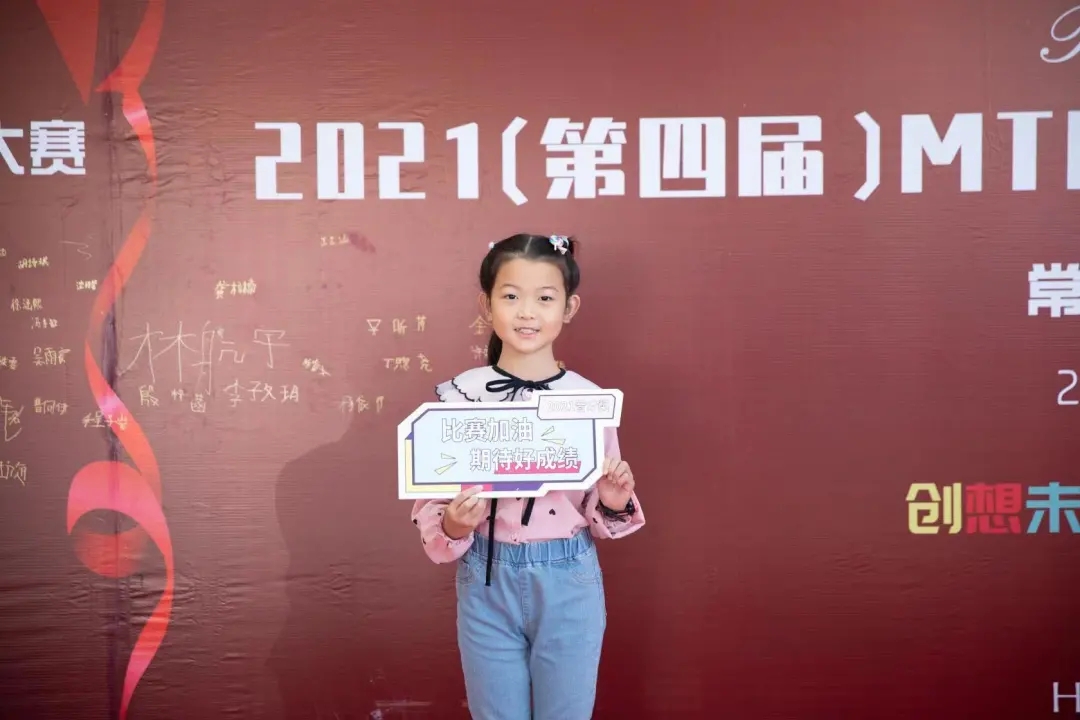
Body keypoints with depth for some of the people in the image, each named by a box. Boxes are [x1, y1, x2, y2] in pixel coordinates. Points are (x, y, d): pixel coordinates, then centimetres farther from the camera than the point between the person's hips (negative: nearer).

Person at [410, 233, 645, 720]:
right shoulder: (458, 396, -7)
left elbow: (601, 517, 5)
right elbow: (429, 507, -1)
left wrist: (615, 503, -16)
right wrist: (454, 526, -21)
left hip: (569, 585, 0)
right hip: (487, 583, 0)